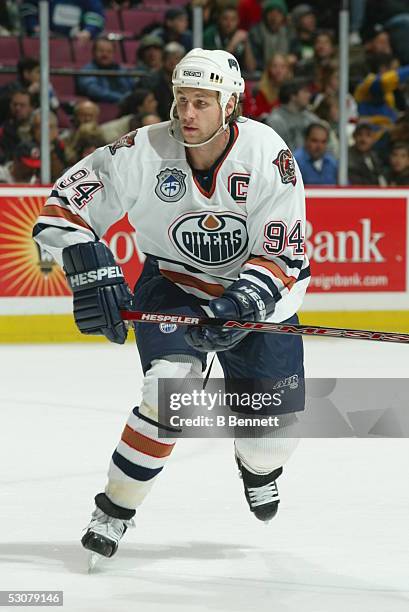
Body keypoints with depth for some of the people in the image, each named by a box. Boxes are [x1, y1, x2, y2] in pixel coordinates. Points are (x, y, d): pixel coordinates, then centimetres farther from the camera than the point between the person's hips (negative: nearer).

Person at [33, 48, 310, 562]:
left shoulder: (270, 158, -23)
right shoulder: (145, 152, -22)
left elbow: (284, 255, -22)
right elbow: (67, 203, -18)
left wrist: (240, 305, -38)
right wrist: (91, 272, -32)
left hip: (255, 292, 1)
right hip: (172, 284, -1)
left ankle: (258, 466, 37)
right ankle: (114, 510, -10)